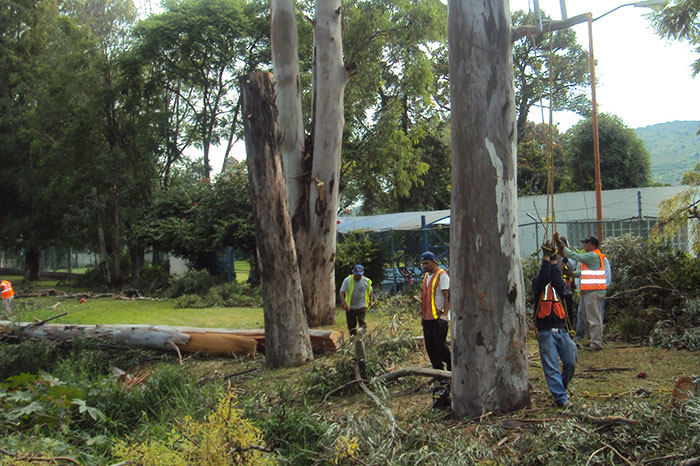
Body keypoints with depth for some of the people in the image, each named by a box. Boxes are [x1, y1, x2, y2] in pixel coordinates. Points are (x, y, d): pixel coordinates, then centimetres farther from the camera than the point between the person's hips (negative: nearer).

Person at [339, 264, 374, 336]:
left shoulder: (366, 281, -3)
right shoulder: (347, 280, -8)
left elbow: (370, 291, 14)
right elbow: (341, 292, -10)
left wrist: (371, 301, 0)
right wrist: (344, 303, -24)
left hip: (362, 306, -1)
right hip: (350, 307, 1)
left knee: (361, 322, -18)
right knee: (351, 326, 4)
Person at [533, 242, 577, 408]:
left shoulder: (558, 285, 13)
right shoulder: (538, 284, 7)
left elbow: (559, 284, -11)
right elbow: (543, 277, -15)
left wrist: (554, 261, -12)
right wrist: (546, 257, -15)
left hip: (562, 330, 3)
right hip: (546, 332, -3)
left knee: (571, 363, 1)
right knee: (551, 367, -7)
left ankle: (561, 388, 26)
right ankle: (561, 398, -4)